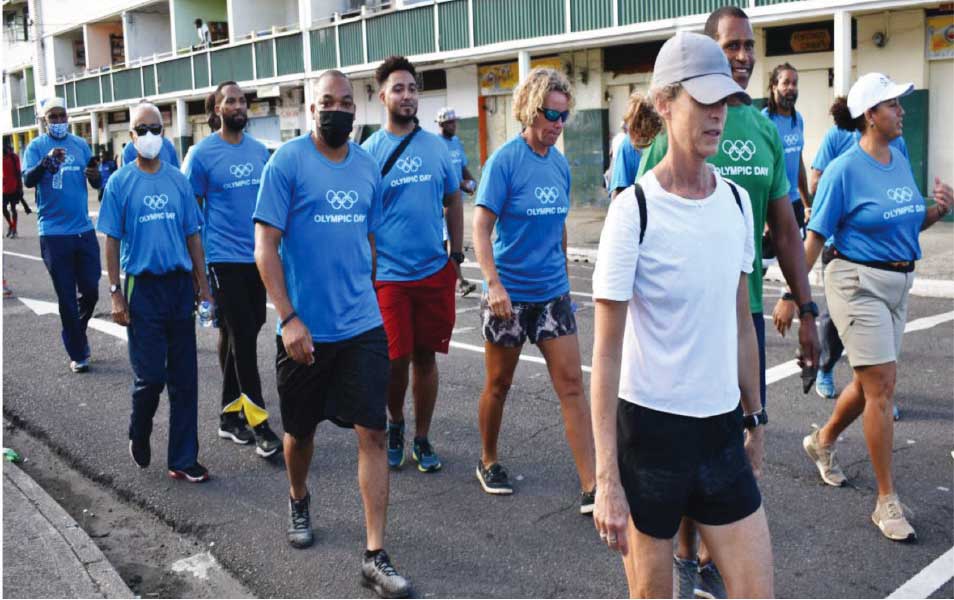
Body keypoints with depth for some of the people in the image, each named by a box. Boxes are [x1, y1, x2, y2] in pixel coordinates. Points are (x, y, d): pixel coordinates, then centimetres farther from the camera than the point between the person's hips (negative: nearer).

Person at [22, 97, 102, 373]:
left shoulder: (81, 144, 9)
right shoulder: (36, 147, -1)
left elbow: (97, 183, 9)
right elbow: (28, 180, -16)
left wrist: (95, 176, -15)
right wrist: (46, 161, -35)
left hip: (84, 229, 3)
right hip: (54, 233, -3)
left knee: (91, 291, 7)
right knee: (66, 297, 2)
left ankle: (78, 332, 35)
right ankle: (77, 353, 13)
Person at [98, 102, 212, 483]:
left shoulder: (178, 180, 6)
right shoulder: (120, 183, 0)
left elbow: (192, 236, 10)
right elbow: (112, 242, 0)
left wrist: (203, 287, 7)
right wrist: (116, 293, -5)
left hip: (180, 284, 3)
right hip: (143, 286, -3)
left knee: (184, 378, 5)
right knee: (150, 375, -2)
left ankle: (183, 461, 14)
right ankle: (139, 436, 28)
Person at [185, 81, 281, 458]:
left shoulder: (260, 151, 9)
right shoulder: (203, 154, -5)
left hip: (258, 257, 6)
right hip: (224, 258, -5)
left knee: (239, 334, 13)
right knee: (242, 336, -7)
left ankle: (231, 412, 25)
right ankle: (259, 423, -2)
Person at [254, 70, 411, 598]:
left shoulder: (368, 166, 7)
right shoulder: (287, 162, -7)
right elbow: (265, 248, -11)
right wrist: (289, 318, -17)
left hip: (362, 326, 3)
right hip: (305, 329, -2)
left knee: (372, 433, -3)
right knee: (300, 430, 15)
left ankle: (375, 556, 4)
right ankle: (299, 500, 47)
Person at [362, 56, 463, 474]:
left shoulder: (436, 146, 6)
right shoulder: (369, 151, -3)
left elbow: (452, 202, 14)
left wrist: (456, 256, 9)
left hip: (435, 272, 3)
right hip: (388, 275, -3)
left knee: (425, 357, 9)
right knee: (396, 360, -3)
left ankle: (422, 439, 24)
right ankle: (395, 425, 26)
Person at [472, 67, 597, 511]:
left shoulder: (560, 164, 6)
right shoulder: (504, 161, -12)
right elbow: (481, 228, -15)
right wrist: (494, 284, -25)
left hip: (552, 292, 5)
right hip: (509, 294, -5)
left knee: (572, 383, 0)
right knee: (499, 384, 11)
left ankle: (590, 486, 2)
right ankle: (489, 462, 33)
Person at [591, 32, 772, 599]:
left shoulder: (736, 201, 4)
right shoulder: (635, 210, -14)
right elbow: (606, 352, -14)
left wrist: (755, 418, 17)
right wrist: (607, 476, -16)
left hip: (721, 431, 6)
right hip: (650, 430, -5)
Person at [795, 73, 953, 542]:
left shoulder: (900, 161, 9)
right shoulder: (845, 169, -13)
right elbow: (814, 237, -14)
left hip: (898, 283, 8)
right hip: (858, 282, -8)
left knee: (871, 383, 16)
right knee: (882, 384, -9)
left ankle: (822, 442, 42)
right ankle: (887, 501, 1)